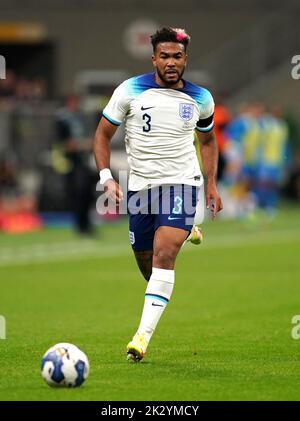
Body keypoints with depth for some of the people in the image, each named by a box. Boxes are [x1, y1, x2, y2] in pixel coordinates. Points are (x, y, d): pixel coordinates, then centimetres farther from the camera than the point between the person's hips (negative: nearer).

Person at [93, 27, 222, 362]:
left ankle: (143, 335, -24)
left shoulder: (200, 98, 2)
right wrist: (106, 178, -8)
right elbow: (103, 133, 3)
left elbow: (208, 139, 19)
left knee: (164, 254, -20)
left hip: (181, 183, -1)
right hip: (140, 185, 2)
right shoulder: (130, 91, -5)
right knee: (146, 263, 10)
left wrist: (211, 184, 12)